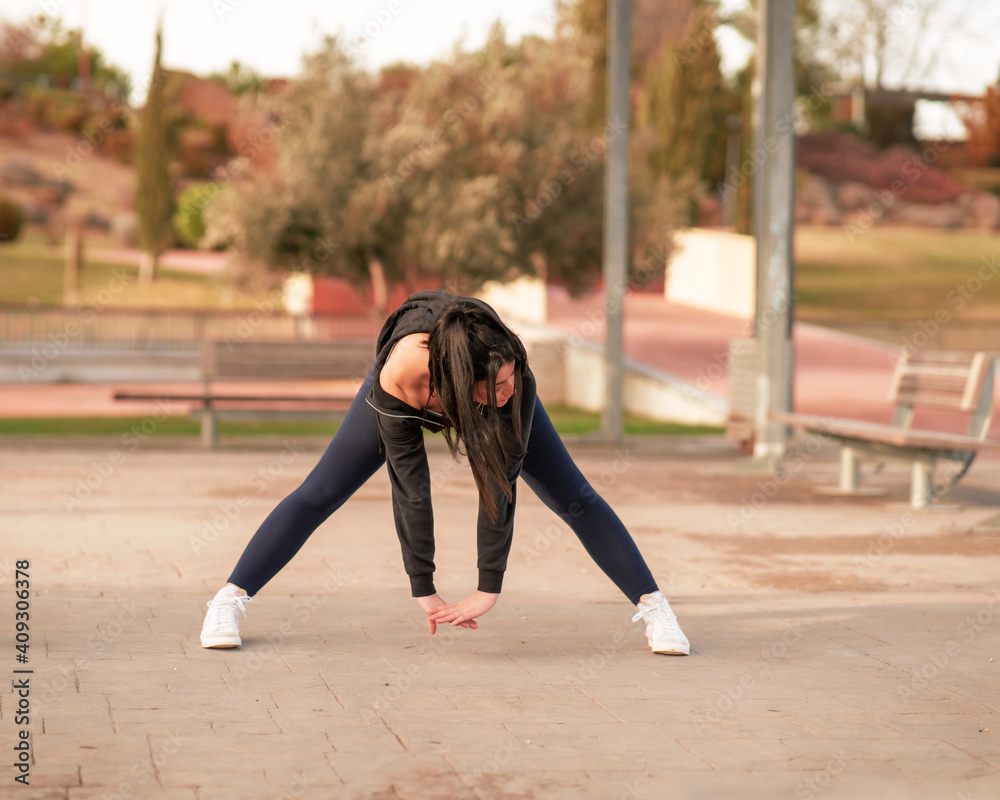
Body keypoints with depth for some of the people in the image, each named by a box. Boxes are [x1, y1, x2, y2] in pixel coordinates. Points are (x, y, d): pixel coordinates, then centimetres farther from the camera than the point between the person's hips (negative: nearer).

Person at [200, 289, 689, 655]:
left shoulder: (513, 379, -43)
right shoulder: (401, 372, -45)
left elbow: (500, 483, -36)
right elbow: (410, 487, -37)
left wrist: (489, 589, -35)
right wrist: (423, 590, -33)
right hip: (418, 396, 0)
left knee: (574, 499, -6)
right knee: (319, 494, -5)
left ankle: (653, 607, 3)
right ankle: (230, 600, 4)